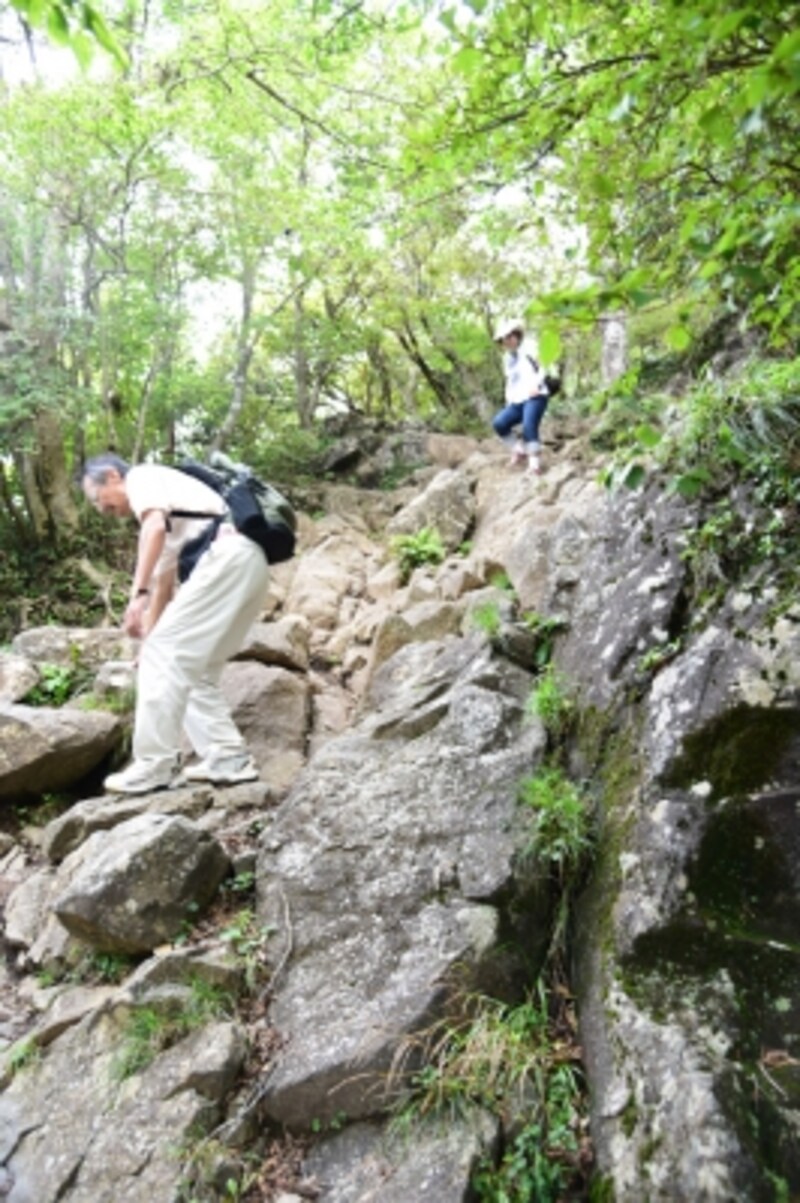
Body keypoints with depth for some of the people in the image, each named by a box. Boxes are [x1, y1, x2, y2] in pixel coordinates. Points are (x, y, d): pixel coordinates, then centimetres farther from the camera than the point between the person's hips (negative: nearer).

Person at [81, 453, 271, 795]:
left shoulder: (142, 477, 10)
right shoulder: (163, 521, 35)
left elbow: (155, 527, -12)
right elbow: (164, 582, 38)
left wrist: (137, 593, -19)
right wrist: (148, 634, 42)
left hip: (228, 556, -10)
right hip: (247, 563, 10)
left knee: (165, 652, -7)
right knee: (194, 666, 14)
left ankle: (154, 765, -5)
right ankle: (229, 758, 10)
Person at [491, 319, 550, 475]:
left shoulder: (526, 351, -1)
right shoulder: (507, 358, 22)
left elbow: (541, 369, -11)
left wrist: (536, 385, -25)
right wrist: (509, 398, 16)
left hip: (534, 397, -7)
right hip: (517, 401, 8)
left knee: (529, 426, -27)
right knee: (499, 423, -11)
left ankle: (535, 462, -18)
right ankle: (520, 450, 5)